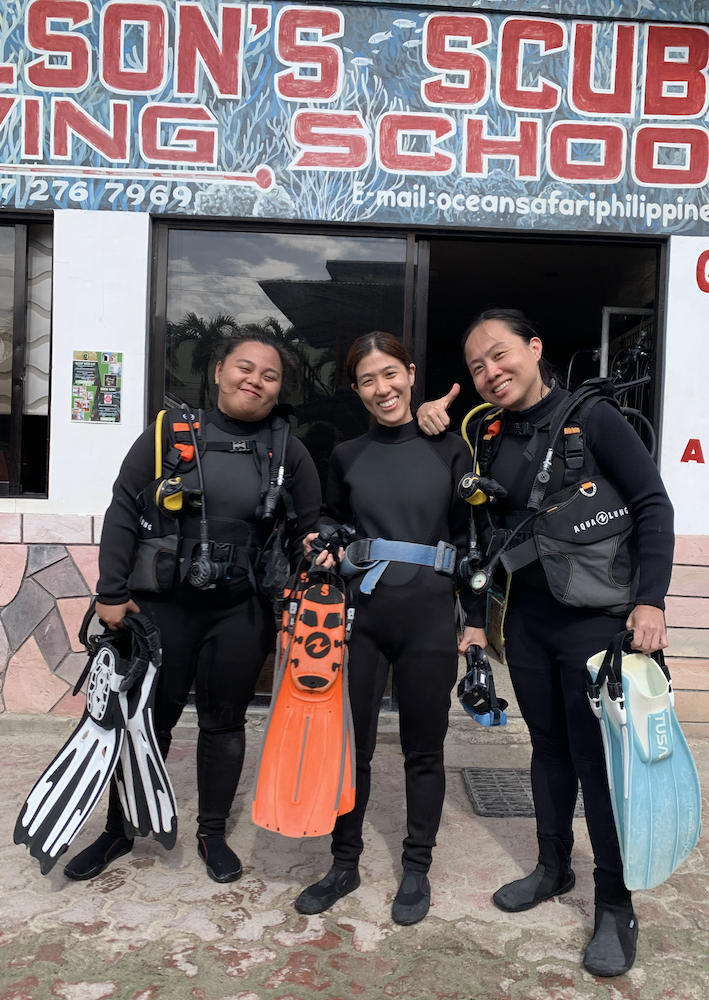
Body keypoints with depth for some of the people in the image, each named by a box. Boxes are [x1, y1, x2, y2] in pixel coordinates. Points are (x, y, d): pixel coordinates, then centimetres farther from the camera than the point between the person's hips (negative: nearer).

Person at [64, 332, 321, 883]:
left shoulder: (289, 451, 1)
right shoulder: (170, 432, -2)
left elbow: (311, 530, 6)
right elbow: (123, 512, -2)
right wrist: (113, 593, -5)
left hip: (242, 611, 1)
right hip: (162, 604, 0)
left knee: (224, 722, 13)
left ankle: (213, 834, 33)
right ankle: (118, 830, 33)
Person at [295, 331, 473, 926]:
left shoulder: (449, 449, 1)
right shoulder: (347, 457, 7)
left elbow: (470, 537, 4)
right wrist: (324, 548, -4)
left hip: (430, 616, -1)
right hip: (361, 613, 2)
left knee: (423, 747, 11)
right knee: (352, 742, 8)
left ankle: (417, 868, 30)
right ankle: (345, 862, 29)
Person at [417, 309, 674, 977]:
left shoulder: (592, 419, -8)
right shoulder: (487, 439, 5)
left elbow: (653, 506, -9)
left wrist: (650, 600, -15)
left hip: (595, 619, -4)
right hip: (525, 620, 5)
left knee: (598, 758, 2)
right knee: (548, 746, 17)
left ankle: (615, 910, 19)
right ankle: (553, 867, 36)